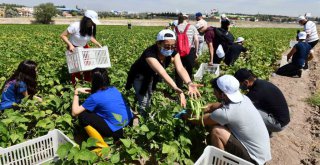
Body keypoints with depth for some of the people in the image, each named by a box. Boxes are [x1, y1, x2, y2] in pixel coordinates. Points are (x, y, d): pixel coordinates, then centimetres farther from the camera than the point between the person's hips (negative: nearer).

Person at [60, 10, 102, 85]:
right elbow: (63, 35, -21)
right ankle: (75, 85, 19)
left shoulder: (91, 28, -13)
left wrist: (98, 44, -5)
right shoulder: (75, 26, -29)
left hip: (84, 47, 5)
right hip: (73, 48, -4)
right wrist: (70, 45, -34)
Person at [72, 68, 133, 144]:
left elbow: (75, 112, -6)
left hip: (115, 129, -8)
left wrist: (76, 92, 2)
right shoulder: (114, 89, 5)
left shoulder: (95, 97, -14)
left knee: (82, 116, -2)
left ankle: (102, 145, 4)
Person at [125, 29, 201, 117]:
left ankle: (147, 113, 49)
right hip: (139, 76, -5)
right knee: (143, 102, -12)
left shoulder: (173, 53, -26)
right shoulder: (150, 54, -43)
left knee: (149, 96, 24)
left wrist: (189, 83, -59)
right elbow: (162, 72, -56)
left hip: (151, 75, 6)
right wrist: (176, 88, -70)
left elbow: (180, 68, -40)